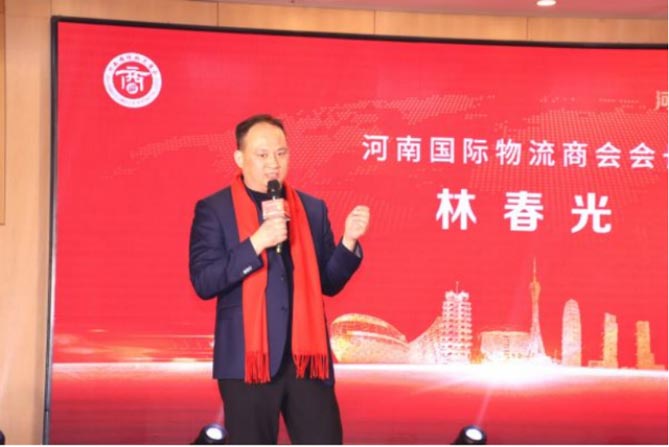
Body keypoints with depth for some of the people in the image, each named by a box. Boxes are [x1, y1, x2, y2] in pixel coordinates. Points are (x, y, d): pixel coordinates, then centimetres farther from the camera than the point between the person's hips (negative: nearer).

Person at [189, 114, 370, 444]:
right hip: (248, 359, -3)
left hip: (307, 357, 3)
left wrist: (349, 241, -5)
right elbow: (203, 282, -10)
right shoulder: (213, 210, 0)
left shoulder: (312, 209, 12)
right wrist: (257, 241, -19)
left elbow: (328, 283, 13)